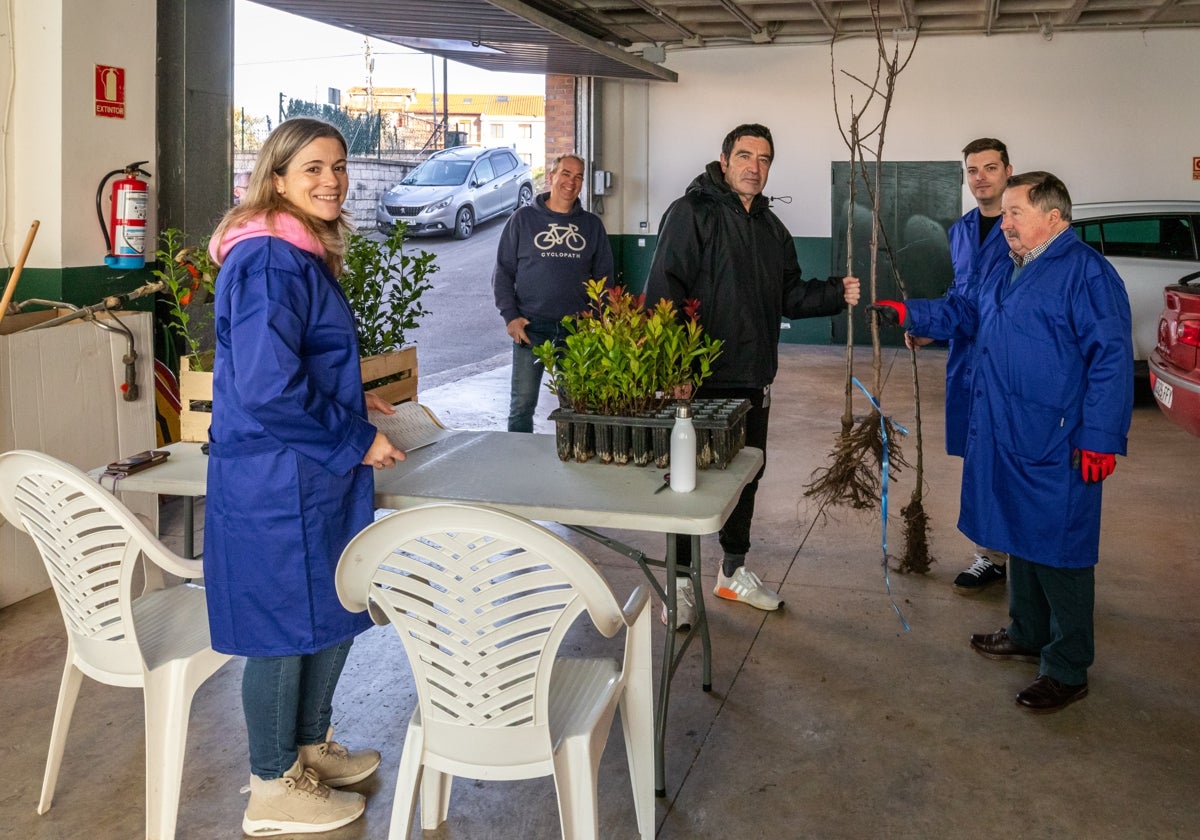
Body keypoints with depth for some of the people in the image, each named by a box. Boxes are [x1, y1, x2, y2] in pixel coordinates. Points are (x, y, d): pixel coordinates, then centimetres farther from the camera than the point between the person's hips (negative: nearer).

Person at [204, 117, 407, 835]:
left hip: (316, 476, 10)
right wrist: (356, 439, -18)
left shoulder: (303, 255, 12)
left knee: (334, 611, 20)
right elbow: (266, 386, -27)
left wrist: (351, 399, 14)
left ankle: (311, 746, 40)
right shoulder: (269, 261, -20)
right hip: (278, 482, -10)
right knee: (286, 625, 4)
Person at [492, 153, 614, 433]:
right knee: (522, 404, 1)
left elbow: (604, 276, 13)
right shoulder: (523, 218, 4)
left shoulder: (592, 225, 11)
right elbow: (503, 271, 4)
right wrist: (510, 315, -7)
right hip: (530, 328, -2)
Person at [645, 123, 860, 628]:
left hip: (753, 378, 8)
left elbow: (789, 297, 17)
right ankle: (680, 580, 16)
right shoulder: (692, 213, -9)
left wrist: (836, 294, 0)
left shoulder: (770, 227, 15)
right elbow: (664, 292, -17)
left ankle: (733, 572, 33)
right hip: (699, 378, -7)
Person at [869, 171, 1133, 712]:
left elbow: (1111, 358, -19)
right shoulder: (1007, 270, 13)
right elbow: (967, 313, 29)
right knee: (1020, 539, 20)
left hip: (1056, 447, -9)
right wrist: (908, 314, 17)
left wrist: (1100, 439, -21)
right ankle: (1028, 634, 37)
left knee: (1059, 551, -1)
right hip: (1004, 438, 9)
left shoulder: (1085, 271, -15)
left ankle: (1067, 670, 11)